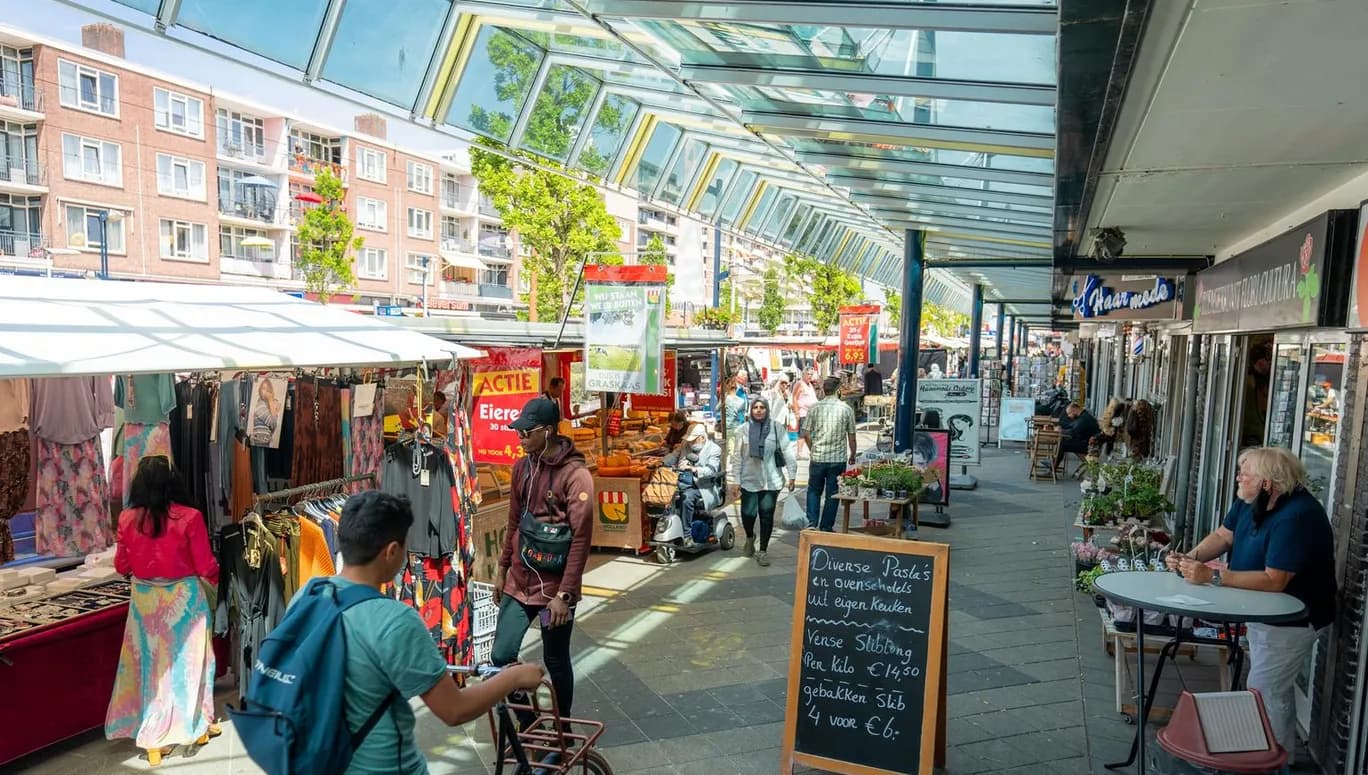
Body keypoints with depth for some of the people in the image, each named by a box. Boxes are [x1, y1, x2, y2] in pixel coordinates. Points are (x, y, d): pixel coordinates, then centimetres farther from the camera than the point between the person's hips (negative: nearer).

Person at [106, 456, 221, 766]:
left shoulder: (127, 518, -9)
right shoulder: (189, 518, -19)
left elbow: (121, 566, 3)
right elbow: (206, 567, -12)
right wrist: (217, 580, 10)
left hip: (144, 598, 2)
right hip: (183, 597, -2)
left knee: (150, 662, 15)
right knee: (185, 660, 14)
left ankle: (152, 735, 22)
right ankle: (195, 726, 27)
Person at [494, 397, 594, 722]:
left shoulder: (576, 475, -16)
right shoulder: (522, 467, 5)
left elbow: (581, 539, -17)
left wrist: (565, 594, -18)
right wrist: (502, 569, 15)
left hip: (554, 586, -5)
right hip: (519, 581, 6)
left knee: (556, 662, 9)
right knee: (501, 657, 5)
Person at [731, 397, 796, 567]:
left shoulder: (776, 427, -3)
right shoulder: (745, 429, 1)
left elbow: (787, 451, -2)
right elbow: (738, 456, 4)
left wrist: (791, 475, -4)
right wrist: (736, 480, 3)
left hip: (771, 481, 0)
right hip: (749, 480, 1)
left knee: (767, 516, 3)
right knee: (748, 513, -3)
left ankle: (763, 551, 17)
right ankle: (749, 537, 30)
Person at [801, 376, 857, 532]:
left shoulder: (815, 408, -4)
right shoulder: (846, 409, -5)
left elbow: (806, 434, -2)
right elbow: (851, 436, 0)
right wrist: (852, 455, 14)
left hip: (818, 458, 1)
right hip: (838, 459, -1)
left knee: (814, 491, 17)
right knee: (832, 494, 10)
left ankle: (812, 522, 4)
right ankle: (826, 528, 16)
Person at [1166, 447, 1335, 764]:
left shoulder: (1297, 517, -32)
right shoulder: (1250, 501, -4)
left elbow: (1274, 580, -34)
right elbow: (1223, 535, 3)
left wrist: (1213, 576, -35)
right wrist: (1191, 558, -15)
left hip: (1293, 619, -9)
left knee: (1264, 692, -5)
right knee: (1276, 688, 23)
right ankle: (1284, 752, 40)